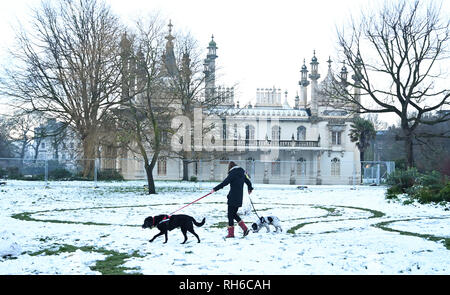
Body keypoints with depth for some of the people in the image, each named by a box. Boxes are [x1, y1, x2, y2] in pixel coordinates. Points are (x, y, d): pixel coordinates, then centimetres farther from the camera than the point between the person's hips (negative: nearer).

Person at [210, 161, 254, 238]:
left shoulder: (232, 173, -11)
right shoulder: (242, 172, 10)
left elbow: (224, 183, -19)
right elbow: (248, 181, 21)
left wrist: (215, 189, -16)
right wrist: (250, 188, 41)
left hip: (233, 198, -8)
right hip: (239, 198, 8)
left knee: (230, 215, 0)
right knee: (234, 214, 18)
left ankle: (231, 233, 3)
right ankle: (245, 229, 9)